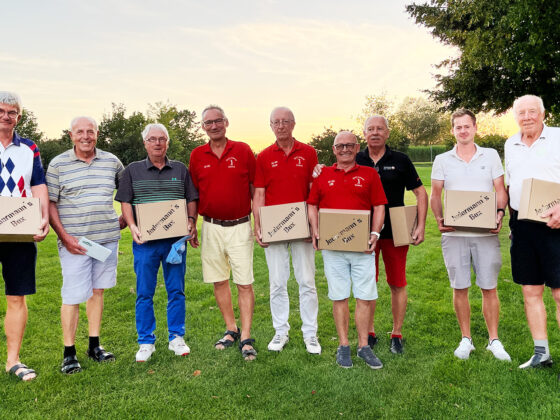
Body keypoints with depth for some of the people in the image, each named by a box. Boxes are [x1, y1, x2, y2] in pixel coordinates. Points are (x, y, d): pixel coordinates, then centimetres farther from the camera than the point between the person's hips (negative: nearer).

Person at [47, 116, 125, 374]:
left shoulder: (111, 161, 8)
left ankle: (94, 346, 23)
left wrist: (126, 217, 9)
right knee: (73, 296, -2)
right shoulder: (58, 164, 0)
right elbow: (49, 203, -1)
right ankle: (69, 354, 12)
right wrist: (64, 236, -10)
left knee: (97, 290, 12)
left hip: (107, 238, 3)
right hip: (74, 241, -3)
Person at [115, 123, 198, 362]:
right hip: (145, 241, -1)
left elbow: (191, 200, 9)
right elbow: (125, 202, 3)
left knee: (176, 290, 7)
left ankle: (176, 338, 21)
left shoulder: (181, 170, 10)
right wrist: (132, 226, -12)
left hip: (175, 240, 1)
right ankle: (146, 342, 18)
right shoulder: (133, 171, 7)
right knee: (144, 293, 5)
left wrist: (192, 222, -6)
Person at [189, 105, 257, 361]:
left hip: (240, 226, -3)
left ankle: (246, 338, 6)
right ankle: (231, 330, 27)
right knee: (218, 281, 10)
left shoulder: (243, 151, -1)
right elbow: (193, 194, 11)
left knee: (244, 283, -3)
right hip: (212, 227, 3)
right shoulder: (197, 156, 5)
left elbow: (255, 188, 3)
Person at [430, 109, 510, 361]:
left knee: (489, 288, 4)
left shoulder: (491, 156, 8)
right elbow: (435, 195, 8)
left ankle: (494, 340, 19)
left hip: (486, 233, 0)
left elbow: (500, 191, 7)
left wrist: (500, 213, -11)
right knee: (459, 288, 6)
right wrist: (439, 219, -7)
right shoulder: (442, 160, 8)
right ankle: (466, 340, 21)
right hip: (454, 234, 0)